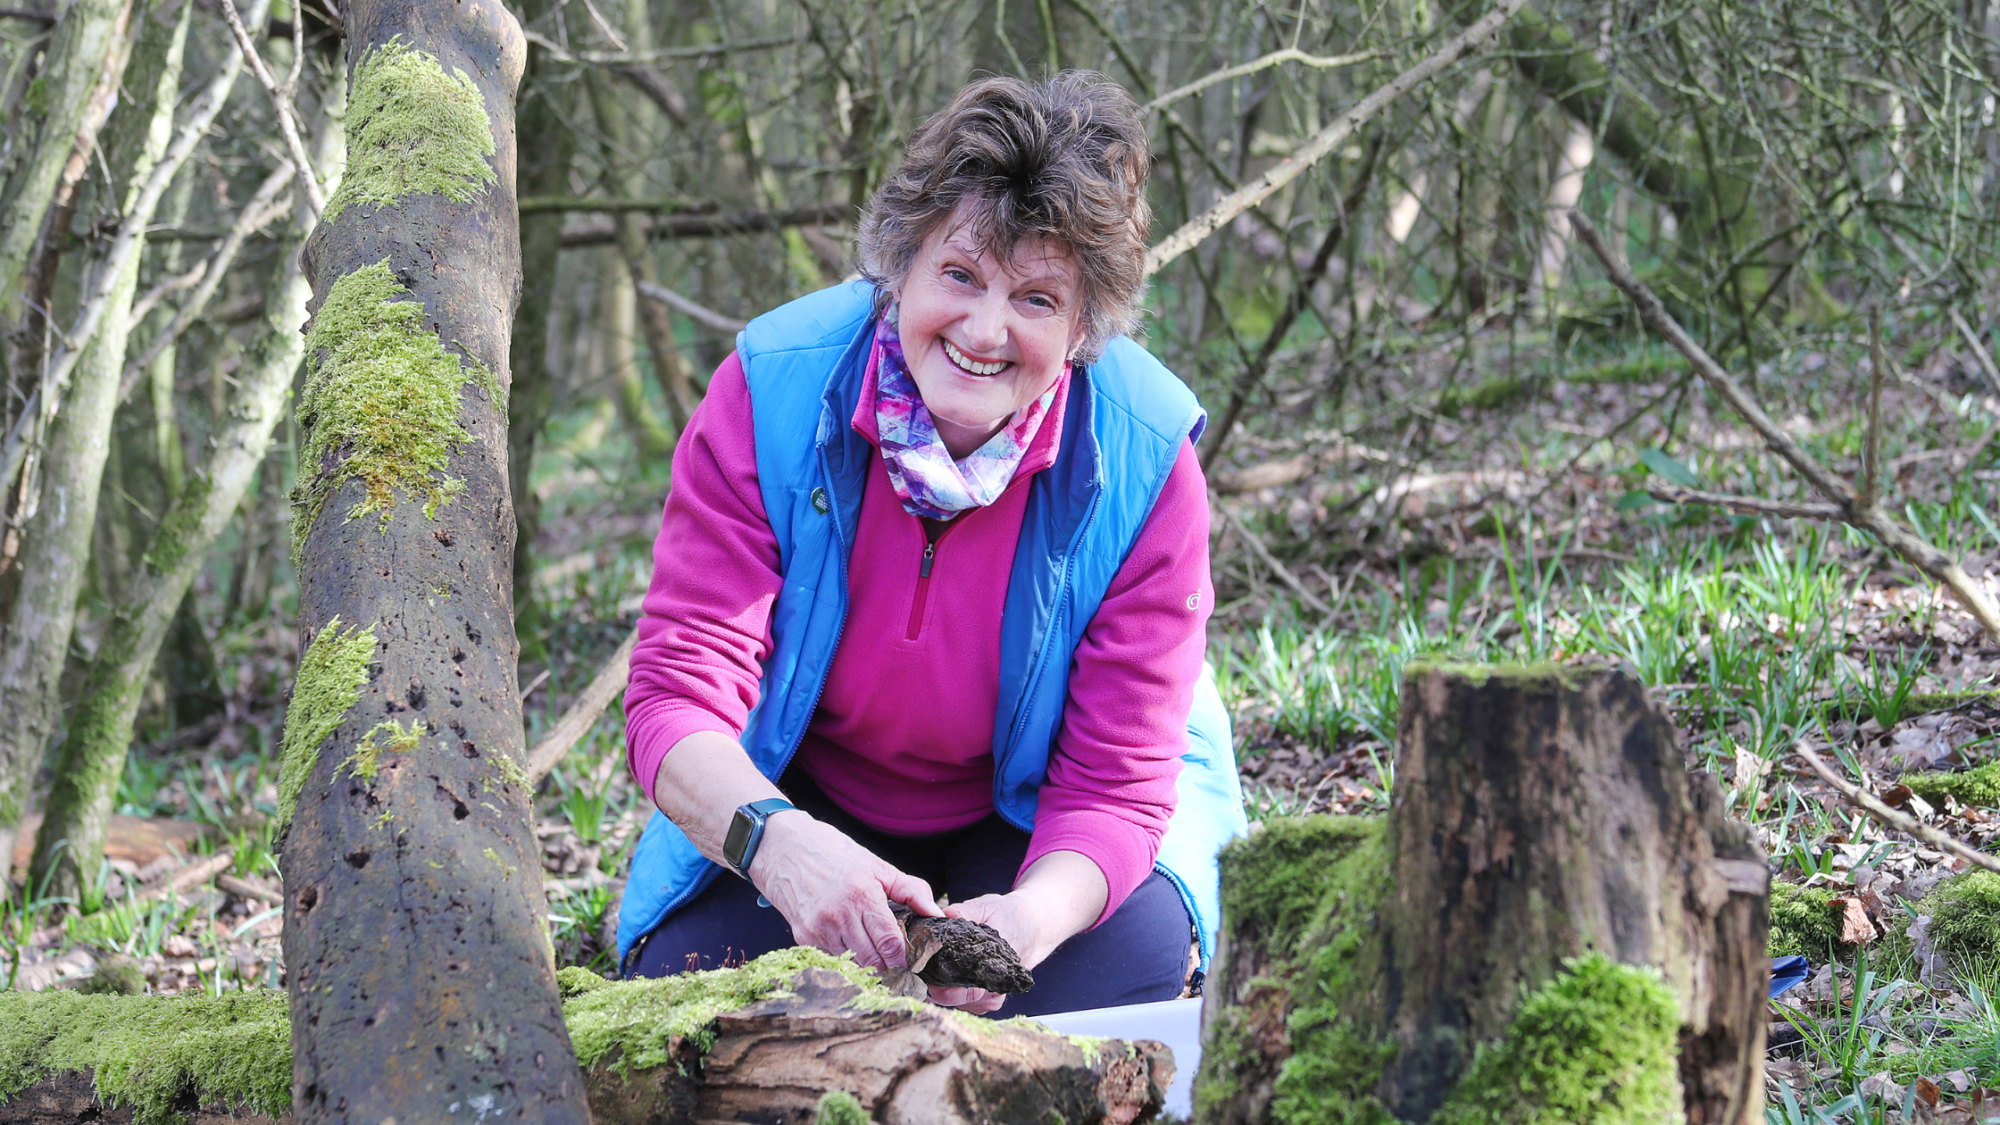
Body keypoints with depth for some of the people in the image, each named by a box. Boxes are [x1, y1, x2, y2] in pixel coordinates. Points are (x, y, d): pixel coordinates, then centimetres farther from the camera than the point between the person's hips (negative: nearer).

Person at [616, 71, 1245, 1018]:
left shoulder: (1145, 463, -24)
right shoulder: (770, 393, -23)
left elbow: (1115, 779, -22)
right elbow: (679, 687, -26)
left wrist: (1032, 918, -46)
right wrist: (776, 841, -49)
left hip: (1036, 819, 0)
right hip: (799, 800, 1)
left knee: (1131, 959, -29)